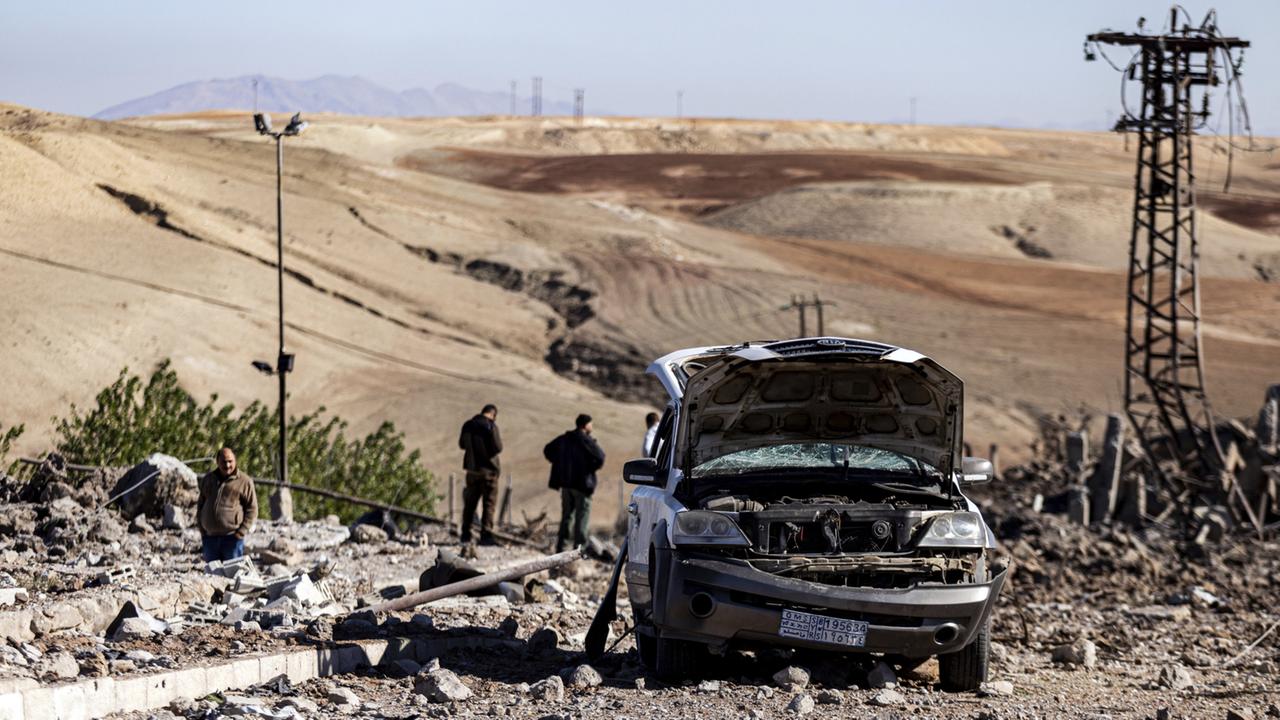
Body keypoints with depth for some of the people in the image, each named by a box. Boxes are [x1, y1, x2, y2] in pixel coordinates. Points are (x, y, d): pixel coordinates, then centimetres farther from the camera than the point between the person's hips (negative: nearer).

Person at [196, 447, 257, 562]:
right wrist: (201, 530, 10)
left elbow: (252, 509, -2)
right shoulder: (207, 479, 12)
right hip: (210, 537, 5)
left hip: (232, 538, -5)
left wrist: (242, 531, -11)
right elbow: (200, 504, 20)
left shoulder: (244, 481, -2)